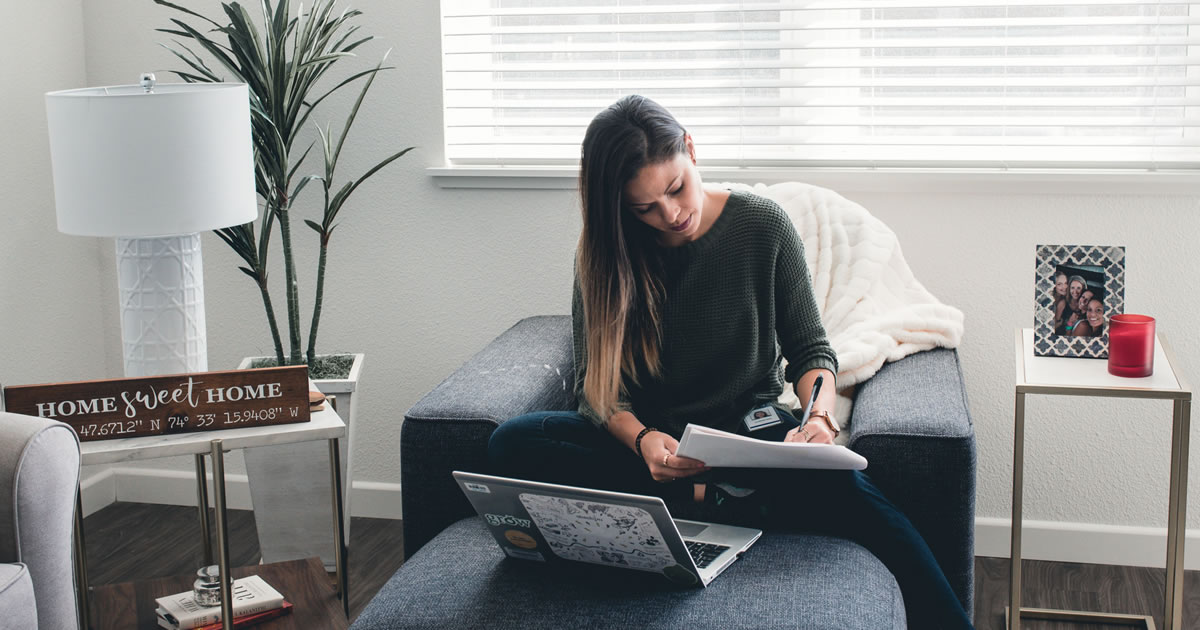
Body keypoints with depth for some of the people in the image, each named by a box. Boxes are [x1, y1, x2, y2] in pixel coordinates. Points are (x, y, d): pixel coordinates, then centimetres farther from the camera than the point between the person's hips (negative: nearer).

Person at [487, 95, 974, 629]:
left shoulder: (763, 226, -5)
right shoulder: (605, 256, -3)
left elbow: (809, 349, 2)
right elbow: (595, 385, -3)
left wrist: (820, 414, -21)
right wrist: (643, 440, -26)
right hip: (646, 434, 2)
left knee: (849, 494, -36)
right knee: (511, 444, -27)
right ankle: (711, 500, -28)